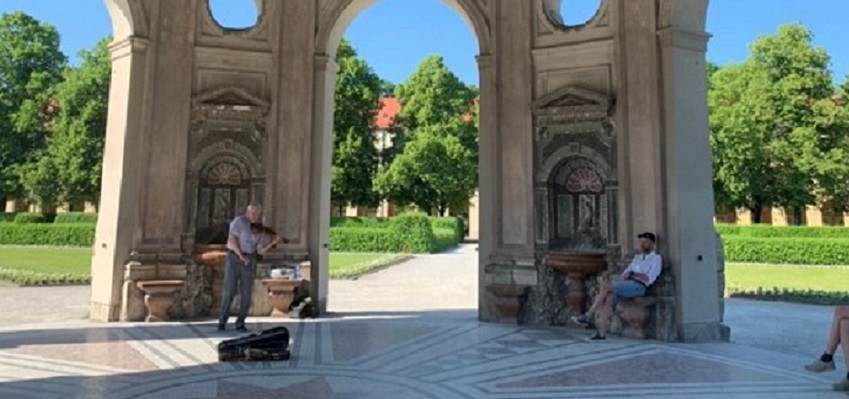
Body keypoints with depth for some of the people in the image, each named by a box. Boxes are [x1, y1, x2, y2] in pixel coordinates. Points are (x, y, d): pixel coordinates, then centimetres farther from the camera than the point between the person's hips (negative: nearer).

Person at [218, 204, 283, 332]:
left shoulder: (260, 230, 9)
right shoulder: (239, 221, -4)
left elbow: (260, 251, 3)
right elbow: (232, 240, -14)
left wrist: (273, 242, -9)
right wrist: (241, 255, -21)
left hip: (249, 261, 4)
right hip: (234, 258, -4)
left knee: (246, 294, -1)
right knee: (229, 292, -5)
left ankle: (240, 323, 10)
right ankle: (222, 321, 11)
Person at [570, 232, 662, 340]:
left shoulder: (656, 258, 9)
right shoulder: (637, 257, 30)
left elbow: (649, 278, -6)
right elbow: (626, 272, 22)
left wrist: (632, 273, -12)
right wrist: (625, 275, 0)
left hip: (638, 286, -6)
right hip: (627, 284, 6)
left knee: (606, 285, -27)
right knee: (609, 295, -27)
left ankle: (587, 317, -23)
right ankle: (601, 332, -32)